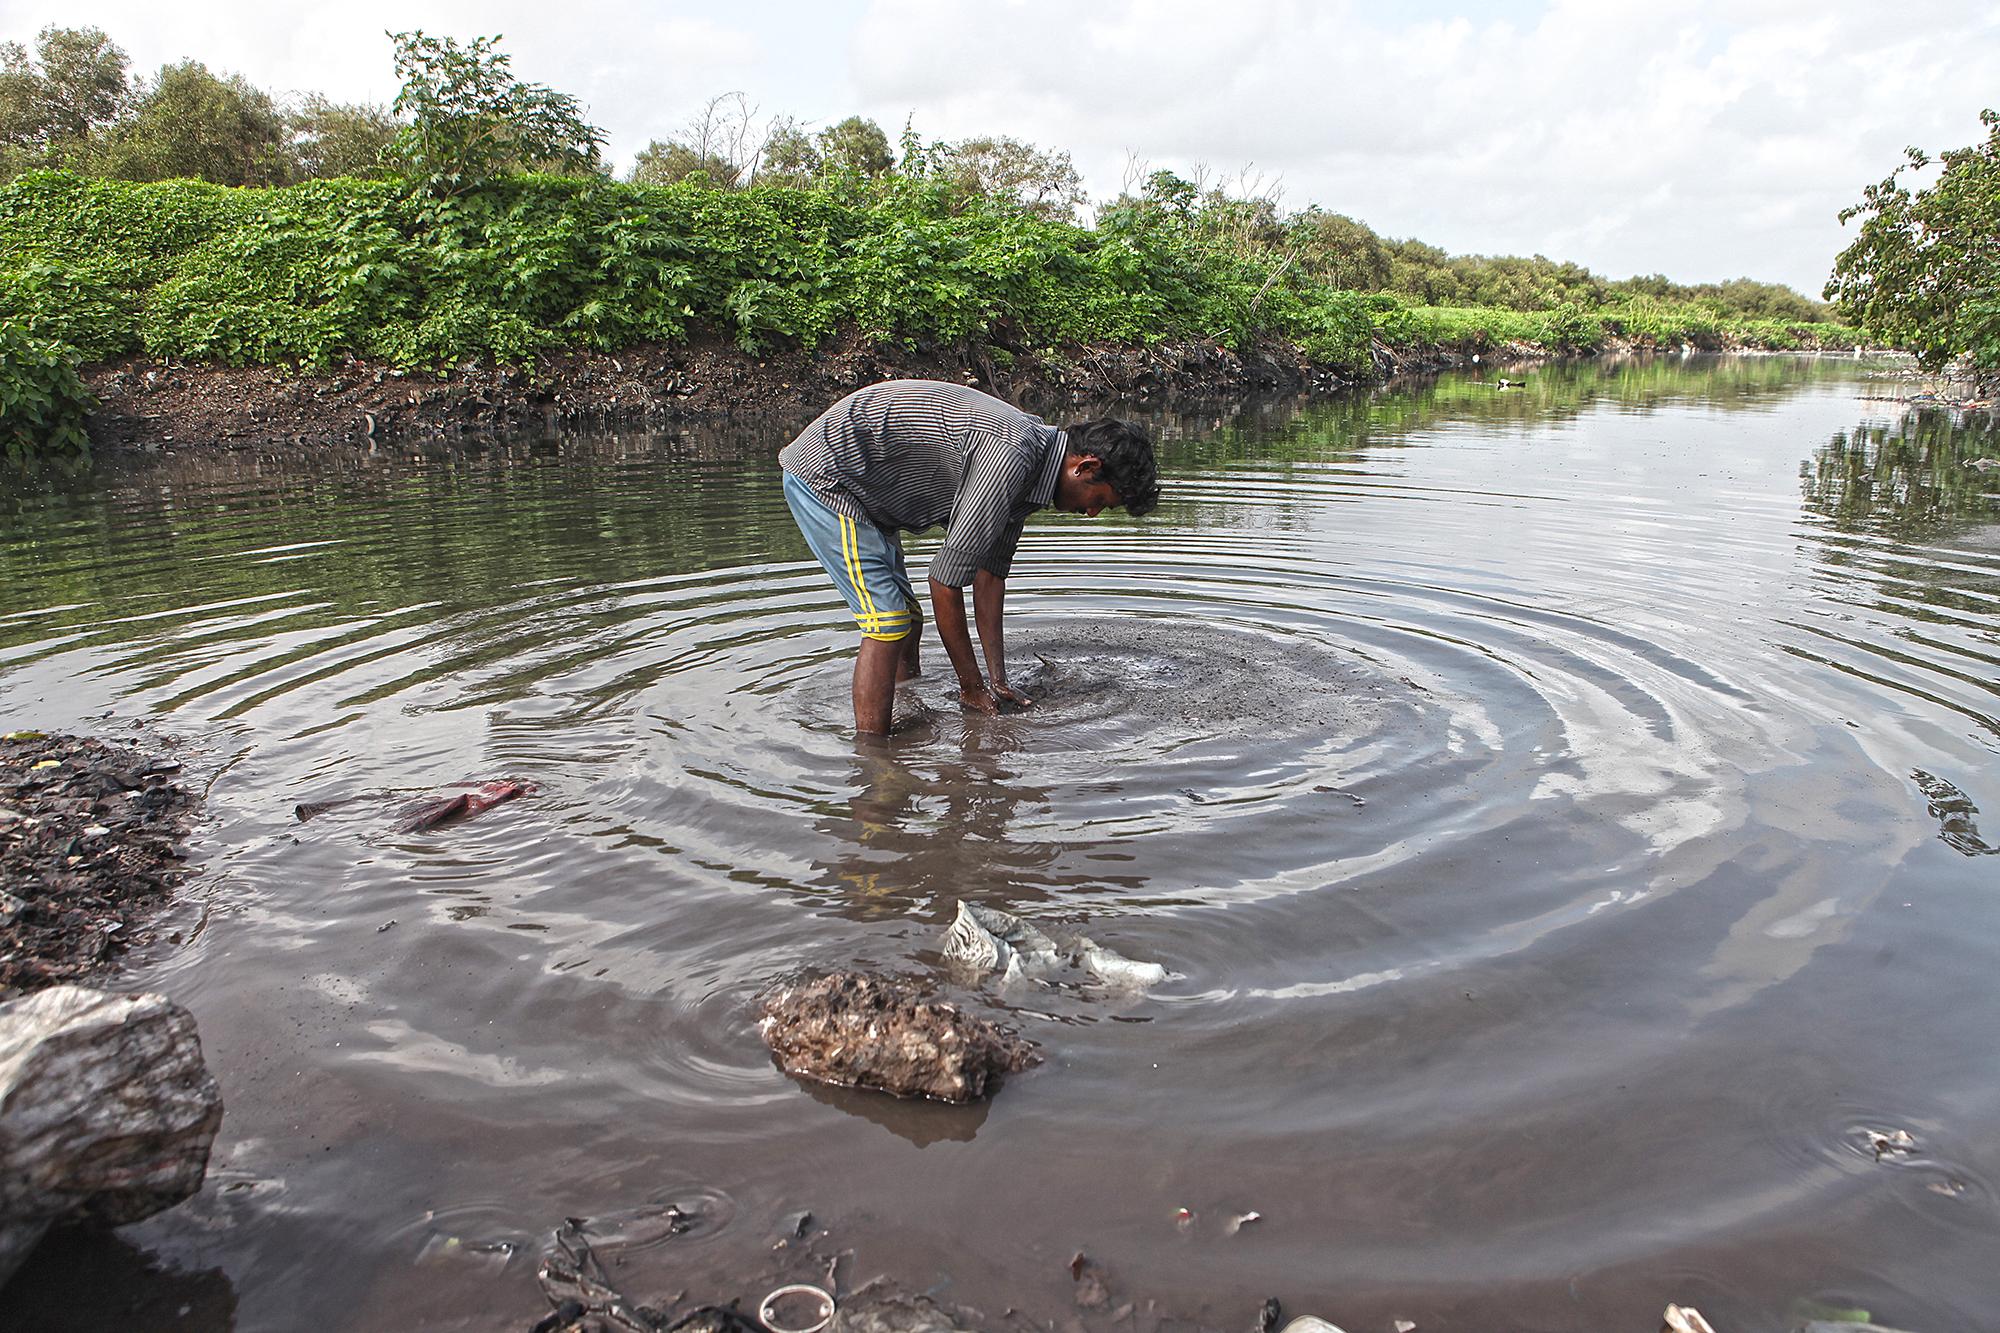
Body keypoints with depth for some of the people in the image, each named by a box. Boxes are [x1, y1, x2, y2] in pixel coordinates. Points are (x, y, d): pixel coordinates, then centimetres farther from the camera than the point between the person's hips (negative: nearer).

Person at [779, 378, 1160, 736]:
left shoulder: (1031, 464, 3)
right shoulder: (1009, 457, -28)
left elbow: (990, 573, 10)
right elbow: (945, 581, -25)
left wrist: (997, 682, 10)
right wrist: (972, 686, -13)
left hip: (865, 493, 10)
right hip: (824, 474, -10)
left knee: (909, 622, 13)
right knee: (888, 624, -14)